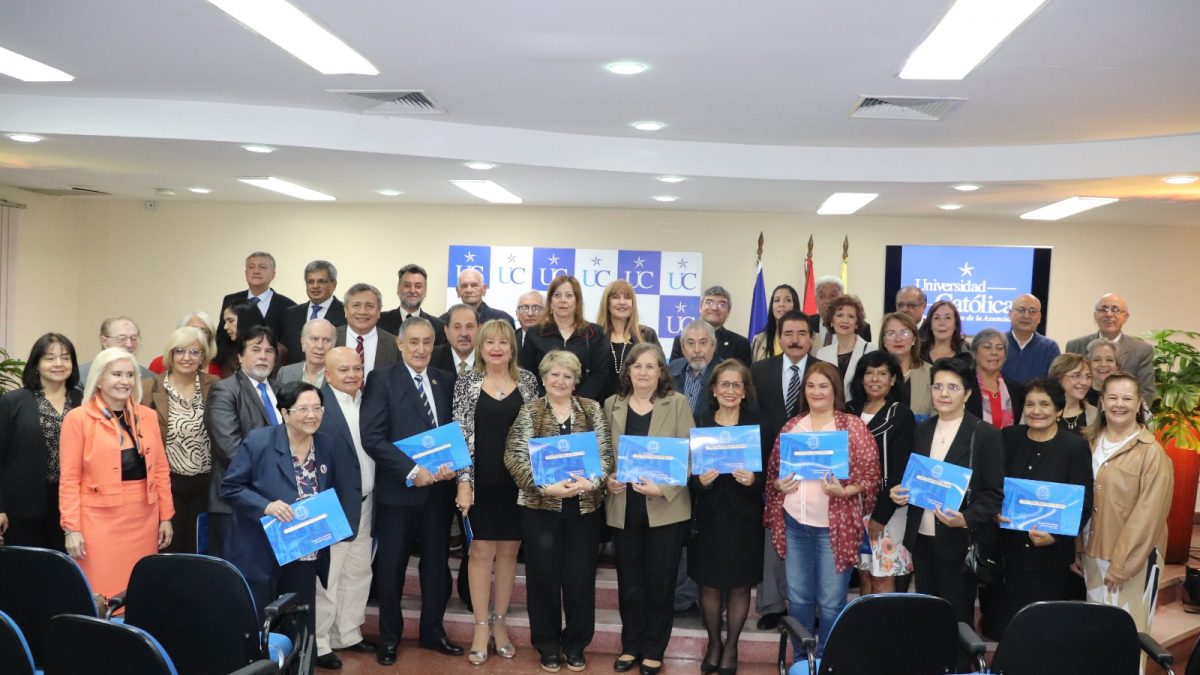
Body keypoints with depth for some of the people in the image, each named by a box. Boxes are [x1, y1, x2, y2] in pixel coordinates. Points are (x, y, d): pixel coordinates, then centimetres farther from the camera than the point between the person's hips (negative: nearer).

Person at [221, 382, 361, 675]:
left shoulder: (331, 447, -1)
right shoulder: (258, 441, -12)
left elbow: (350, 493, 2)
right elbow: (230, 487, -10)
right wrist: (266, 506, -24)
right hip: (260, 555, -3)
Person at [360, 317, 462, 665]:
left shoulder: (446, 380, 8)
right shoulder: (382, 380, -6)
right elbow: (372, 436, -14)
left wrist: (452, 463, -11)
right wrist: (411, 470, -21)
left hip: (439, 487, 4)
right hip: (398, 488, -4)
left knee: (436, 562, 14)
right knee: (392, 565, 9)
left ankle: (432, 631, 30)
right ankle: (389, 636, 25)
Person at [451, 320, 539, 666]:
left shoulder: (528, 380, 3)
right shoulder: (467, 382, -2)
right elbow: (460, 434, -4)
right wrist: (463, 480, -10)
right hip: (481, 479, -1)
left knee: (509, 550, 9)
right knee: (482, 550, 3)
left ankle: (500, 621, 23)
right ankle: (481, 626, 15)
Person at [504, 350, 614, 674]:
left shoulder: (592, 410, 5)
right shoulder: (529, 411, -1)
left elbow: (606, 453, 1)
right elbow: (515, 457, -9)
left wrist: (591, 481, -17)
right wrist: (545, 486, -20)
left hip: (584, 507, 1)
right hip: (540, 507, -1)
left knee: (580, 576, 6)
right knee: (544, 576, 6)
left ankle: (575, 643, 24)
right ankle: (548, 645, 22)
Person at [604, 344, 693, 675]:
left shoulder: (677, 403, -2)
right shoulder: (612, 404, 7)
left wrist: (663, 488, -18)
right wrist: (607, 479, -9)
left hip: (665, 506, -2)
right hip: (624, 507, 2)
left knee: (660, 581, 7)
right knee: (629, 582, 11)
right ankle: (631, 646, 28)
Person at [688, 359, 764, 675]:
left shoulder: (757, 425, -2)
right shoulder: (699, 423, 0)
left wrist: (753, 480, -21)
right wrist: (700, 480, -20)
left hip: (743, 516, -1)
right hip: (708, 515, 1)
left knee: (739, 586, 9)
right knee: (709, 584, 9)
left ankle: (731, 647, 26)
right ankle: (713, 643, 29)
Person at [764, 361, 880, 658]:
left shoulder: (853, 426, -4)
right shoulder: (792, 425, 8)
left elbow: (871, 474, -6)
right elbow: (773, 469, 15)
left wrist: (844, 491, -21)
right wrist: (779, 484, -5)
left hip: (835, 526, -4)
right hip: (795, 524, 4)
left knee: (831, 602, 4)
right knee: (798, 598, 13)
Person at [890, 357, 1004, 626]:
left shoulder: (985, 434, -6)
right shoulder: (921, 431, 11)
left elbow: (994, 492, -7)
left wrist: (966, 519, -22)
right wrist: (898, 492, -3)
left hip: (961, 541, -5)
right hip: (922, 538, 5)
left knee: (957, 617, 4)